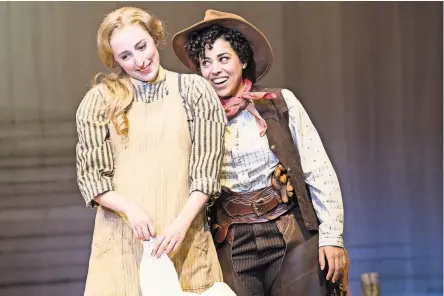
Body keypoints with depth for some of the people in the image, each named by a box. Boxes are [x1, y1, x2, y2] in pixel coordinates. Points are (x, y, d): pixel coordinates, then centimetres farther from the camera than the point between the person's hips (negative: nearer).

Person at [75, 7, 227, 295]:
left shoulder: (194, 90, 4)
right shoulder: (99, 100, 5)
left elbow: (206, 167, 0)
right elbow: (90, 175, 3)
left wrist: (182, 222, -12)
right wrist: (130, 209, -14)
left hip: (182, 232, 0)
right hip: (122, 234, 0)